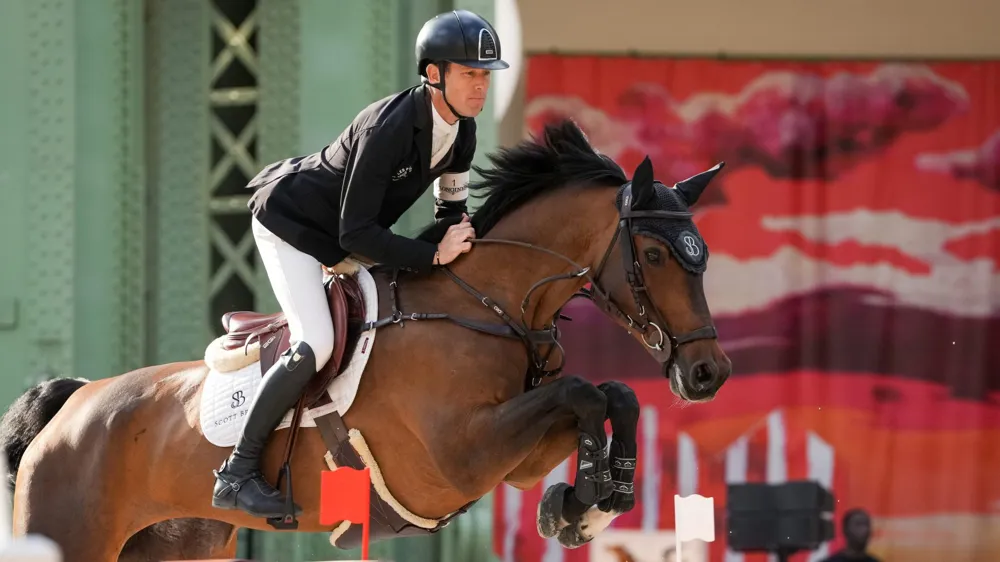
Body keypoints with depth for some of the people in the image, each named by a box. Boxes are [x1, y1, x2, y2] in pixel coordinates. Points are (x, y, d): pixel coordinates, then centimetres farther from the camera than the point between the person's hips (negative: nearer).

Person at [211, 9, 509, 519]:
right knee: (315, 344, -22)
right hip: (290, 222, -9)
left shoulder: (461, 131, -11)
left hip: (342, 237, 9)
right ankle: (237, 474, -15)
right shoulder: (389, 128, -36)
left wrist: (458, 242, -13)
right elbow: (355, 233, -34)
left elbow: (452, 207, 7)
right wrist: (434, 256, -34)